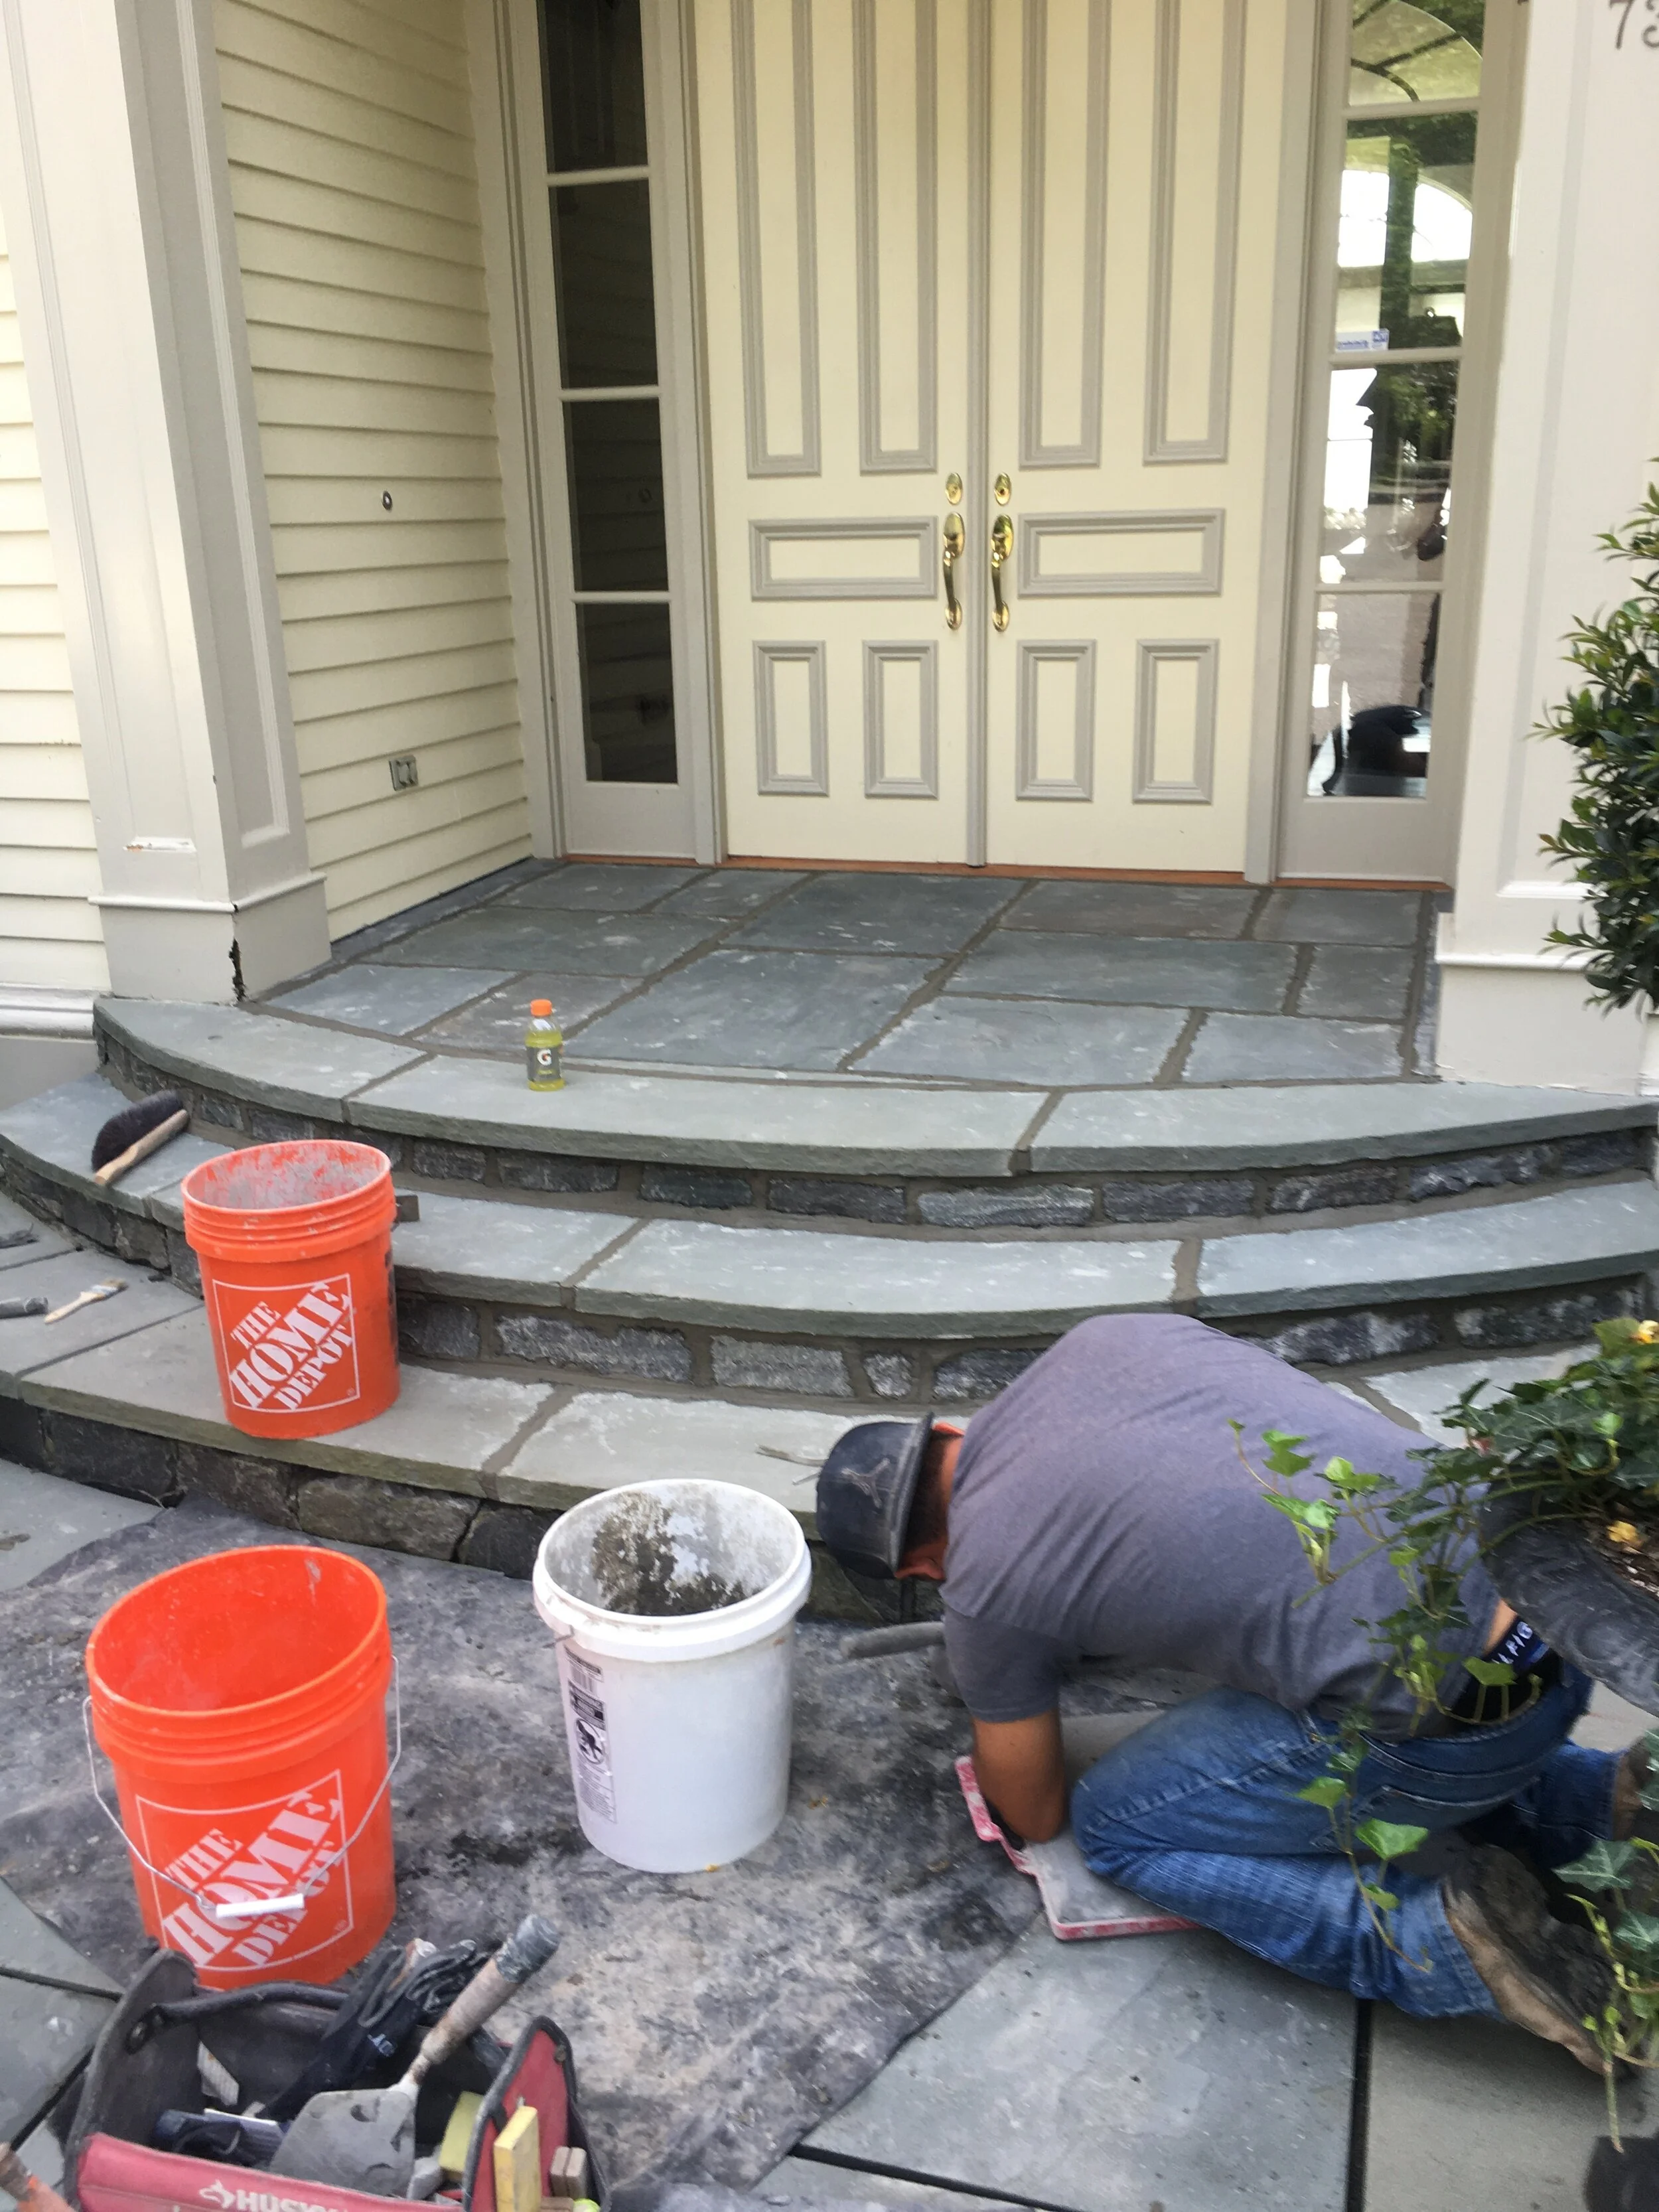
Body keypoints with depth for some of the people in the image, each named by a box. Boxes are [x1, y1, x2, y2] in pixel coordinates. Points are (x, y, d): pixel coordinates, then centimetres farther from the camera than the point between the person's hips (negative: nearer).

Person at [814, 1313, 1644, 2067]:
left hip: (1448, 1735, -7)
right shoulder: (1105, 1339, 10)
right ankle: (1600, 1798, 18)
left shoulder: (982, 1593, -1)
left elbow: (1034, 1818, 15)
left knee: (1117, 1827, 13)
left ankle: (1451, 1943, 1)